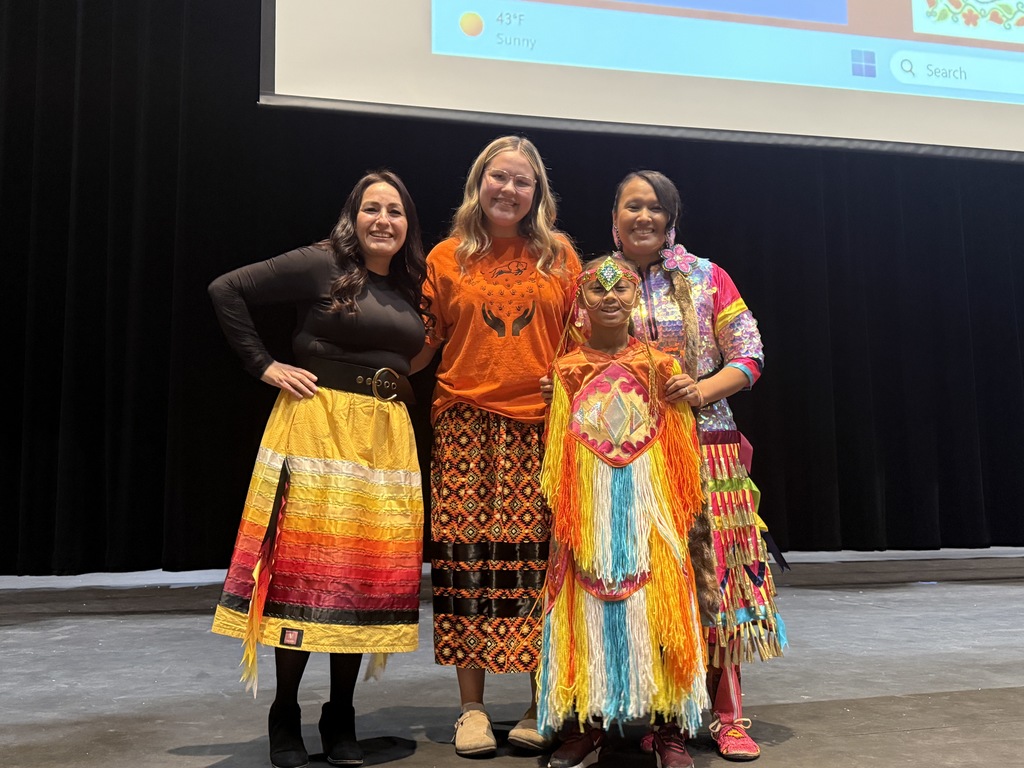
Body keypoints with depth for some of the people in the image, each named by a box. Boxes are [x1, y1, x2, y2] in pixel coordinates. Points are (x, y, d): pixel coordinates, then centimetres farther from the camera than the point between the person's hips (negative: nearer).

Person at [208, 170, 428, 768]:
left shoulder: (411, 288, 15)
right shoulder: (320, 264, -2)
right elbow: (227, 290, -4)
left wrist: (402, 388, 9)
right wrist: (264, 364, -7)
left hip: (388, 438, 5)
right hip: (317, 424, -5)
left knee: (369, 574, 5)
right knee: (305, 567, -4)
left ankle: (341, 719, 18)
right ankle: (285, 719, 12)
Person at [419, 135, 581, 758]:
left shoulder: (560, 256, 11)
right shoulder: (447, 258, 11)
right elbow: (426, 342, 15)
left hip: (544, 426, 0)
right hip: (468, 425, 0)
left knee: (540, 564, -1)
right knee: (468, 560, -2)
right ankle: (473, 709, 12)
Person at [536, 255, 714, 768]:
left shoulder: (659, 367, 6)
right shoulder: (567, 371, 6)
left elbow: (682, 451, 6)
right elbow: (555, 456, 8)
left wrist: (682, 514, 0)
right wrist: (560, 518, 4)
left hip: (649, 510, 0)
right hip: (588, 512, 0)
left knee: (656, 608, 1)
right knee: (589, 610, 3)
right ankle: (586, 723, 16)